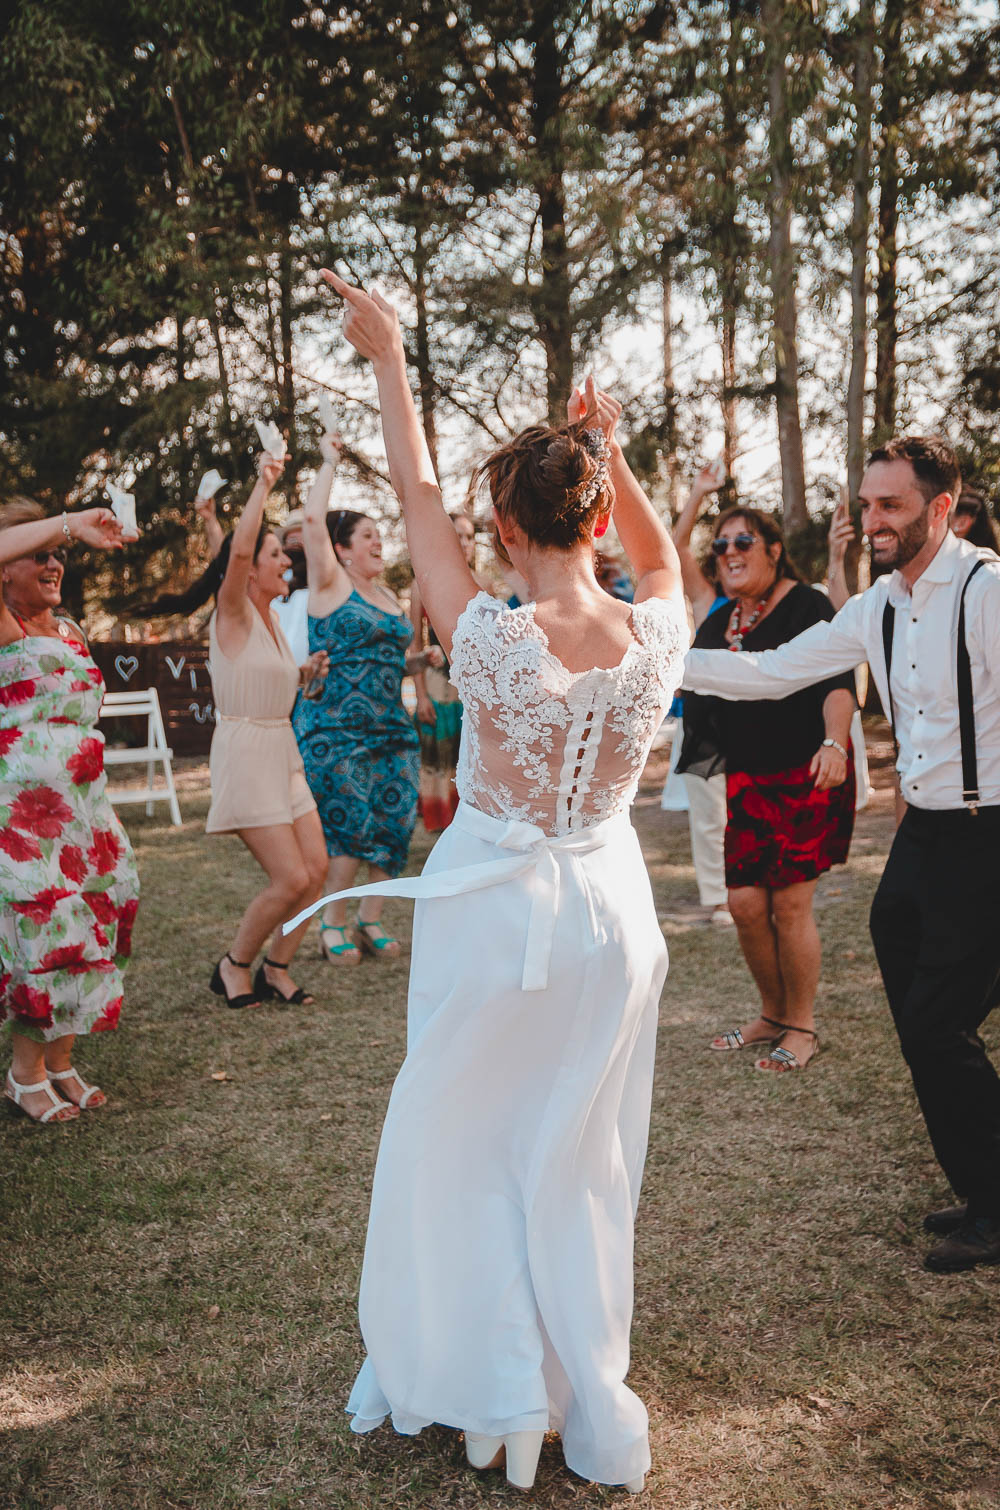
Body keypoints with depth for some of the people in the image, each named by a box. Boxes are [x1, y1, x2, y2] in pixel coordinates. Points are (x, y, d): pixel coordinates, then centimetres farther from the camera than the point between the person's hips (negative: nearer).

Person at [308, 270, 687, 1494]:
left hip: (494, 911, -3)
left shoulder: (491, 643, -22)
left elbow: (416, 499, -8)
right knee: (581, 1159, 17)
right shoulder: (657, 638, -13)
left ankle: (496, 1391, 31)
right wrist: (610, 455, 8)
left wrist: (388, 358, 4)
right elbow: (660, 555, 13)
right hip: (609, 911, 3)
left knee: (466, 1147, 18)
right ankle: (591, 1405, 31)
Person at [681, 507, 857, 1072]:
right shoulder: (718, 623, 12)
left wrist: (834, 743, -32)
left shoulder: (807, 605, -7)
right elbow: (692, 689, 20)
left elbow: (837, 684, -19)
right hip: (748, 777, 6)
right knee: (745, 903, 2)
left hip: (806, 773, -6)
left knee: (790, 903, -5)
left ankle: (802, 1027, 14)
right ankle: (774, 1015, 24)